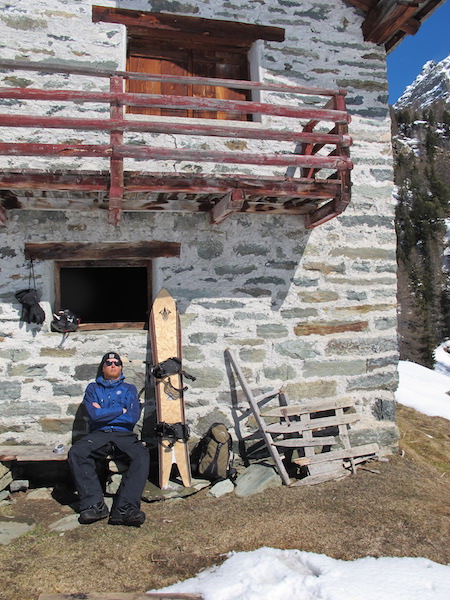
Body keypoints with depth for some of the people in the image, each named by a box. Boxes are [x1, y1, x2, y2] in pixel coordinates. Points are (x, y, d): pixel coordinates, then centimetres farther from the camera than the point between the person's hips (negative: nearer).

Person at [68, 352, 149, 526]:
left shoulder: (129, 389, 20)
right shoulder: (93, 388, 19)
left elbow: (133, 417, 2)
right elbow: (94, 414, -1)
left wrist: (104, 413, 2)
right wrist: (121, 410, 2)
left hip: (124, 435, 0)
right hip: (98, 434, 0)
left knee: (142, 456, -32)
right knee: (76, 453, -31)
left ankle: (124, 509, -37)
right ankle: (94, 505, -29)